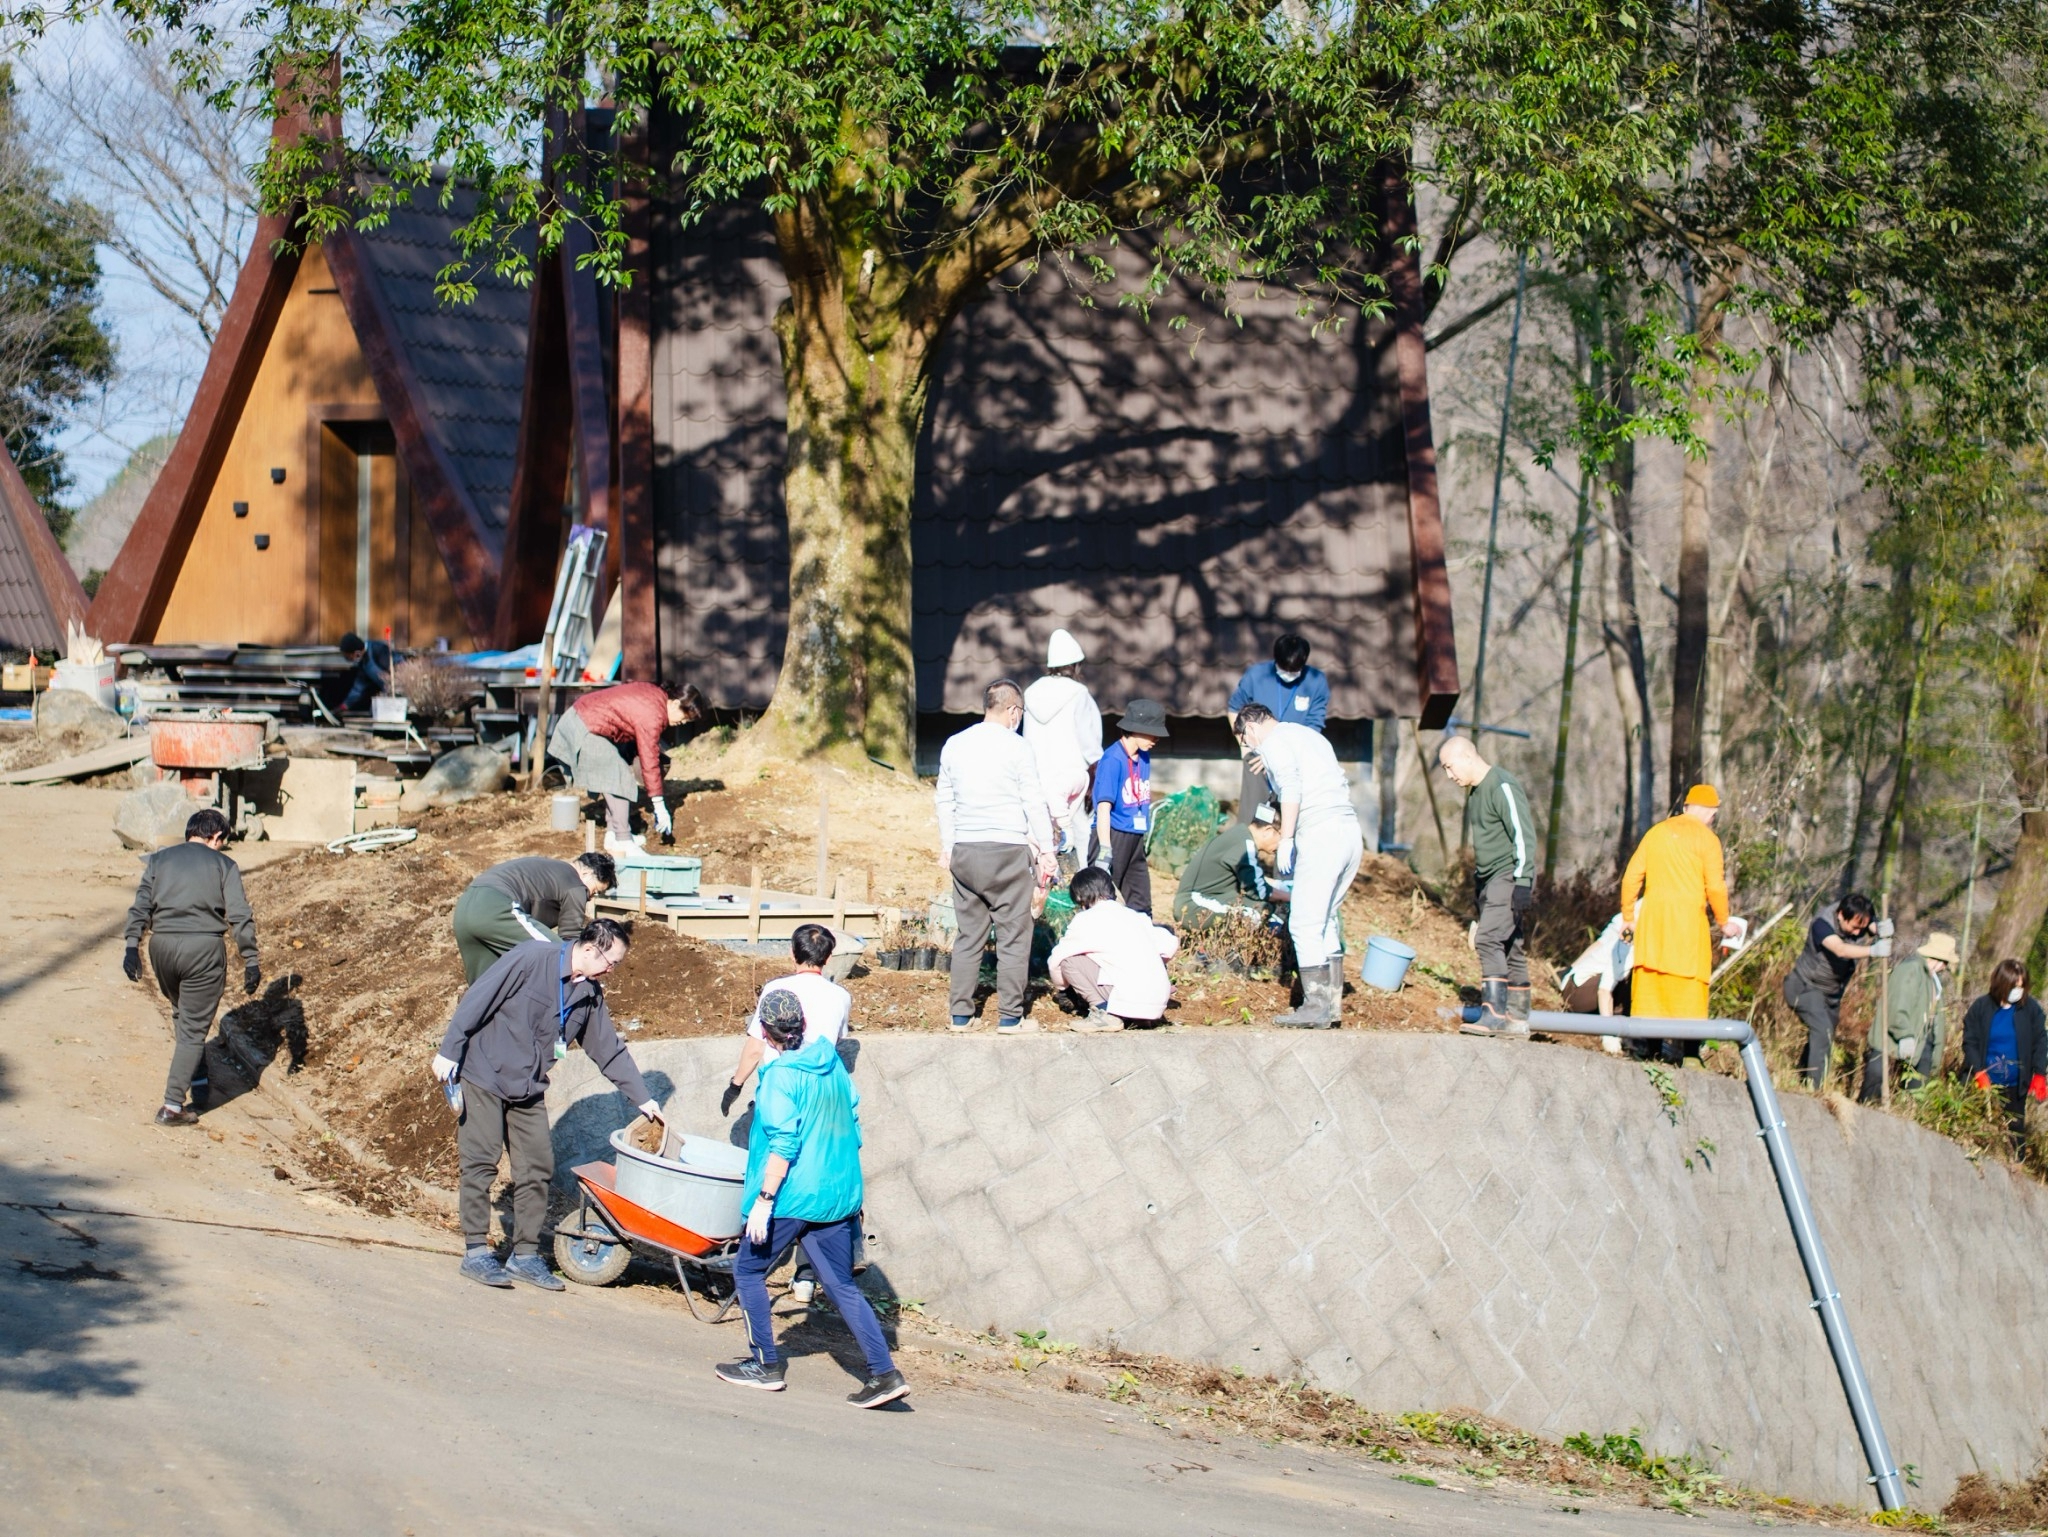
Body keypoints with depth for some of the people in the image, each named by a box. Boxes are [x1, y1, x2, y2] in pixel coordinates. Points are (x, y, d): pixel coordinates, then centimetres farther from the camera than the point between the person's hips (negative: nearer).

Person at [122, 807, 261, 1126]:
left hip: (163, 945, 3)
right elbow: (240, 915, -1)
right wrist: (250, 960, -1)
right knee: (194, 1027, 1)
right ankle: (172, 1106, -5)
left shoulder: (159, 859, 15)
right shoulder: (223, 865, 7)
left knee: (183, 1015, 27)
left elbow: (141, 904, 3)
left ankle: (198, 1082, 29)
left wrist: (132, 945, -4)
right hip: (204, 947, -3)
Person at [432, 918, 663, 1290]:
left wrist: (642, 1099, 11)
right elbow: (478, 999, -16)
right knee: (481, 1163, -5)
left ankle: (525, 1254, 11)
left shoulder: (590, 995, 4)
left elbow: (610, 1050, 13)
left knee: (537, 1168, 3)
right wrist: (449, 1051, -18)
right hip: (483, 1074, -7)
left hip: (528, 1089, 7)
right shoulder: (531, 959, -17)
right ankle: (476, 1251, 1)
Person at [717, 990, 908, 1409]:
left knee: (748, 1271, 13)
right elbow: (852, 1125, 14)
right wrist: (850, 1193, 23)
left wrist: (764, 1200, -17)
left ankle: (766, 1364, 14)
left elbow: (783, 1145, -20)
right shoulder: (833, 1064, 7)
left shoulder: (782, 1076, -14)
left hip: (792, 1196, -7)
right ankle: (883, 1373, -3)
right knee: (843, 1286, 8)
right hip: (837, 1196, 7)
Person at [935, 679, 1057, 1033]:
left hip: (964, 852, 5)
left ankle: (961, 1014, 10)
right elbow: (1034, 804, -5)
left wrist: (946, 847, 24)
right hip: (1008, 850, -5)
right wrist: (1046, 851, 2)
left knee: (968, 934, 11)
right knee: (1013, 935, 1)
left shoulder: (954, 745, 8)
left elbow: (945, 801, 15)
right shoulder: (1015, 747, -7)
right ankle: (1009, 1016, 0)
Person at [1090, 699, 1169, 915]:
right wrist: (1105, 850, -23)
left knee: (1141, 907, 12)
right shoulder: (1113, 759, -15)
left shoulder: (1144, 757, 9)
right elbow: (1104, 807, -18)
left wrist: (1144, 840, 18)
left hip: (1136, 838, 8)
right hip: (1113, 837, -8)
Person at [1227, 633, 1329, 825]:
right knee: (1249, 822, -2)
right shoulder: (1256, 674, -8)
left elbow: (1314, 727, -9)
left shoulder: (1317, 682, -11)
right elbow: (1234, 708, 7)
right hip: (1258, 759, 0)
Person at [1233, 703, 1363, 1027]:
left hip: (1320, 833, -9)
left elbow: (1290, 787, -15)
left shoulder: (1273, 742, 0)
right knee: (1326, 921, 15)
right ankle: (1333, 1004, 14)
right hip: (1351, 830, 9)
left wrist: (1286, 839, -14)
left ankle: (1316, 1007, -7)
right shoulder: (1310, 735, 26)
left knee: (1305, 925, -5)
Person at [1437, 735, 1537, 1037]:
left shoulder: (1503, 787, -13)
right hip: (1489, 879, 10)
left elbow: (1524, 835, -18)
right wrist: (1477, 882, 23)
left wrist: (1523, 882, -23)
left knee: (1489, 937, -20)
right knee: (1510, 949, 9)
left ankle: (1494, 1012, -24)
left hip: (1510, 876, -10)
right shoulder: (1475, 791, 16)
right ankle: (1517, 1019, 11)